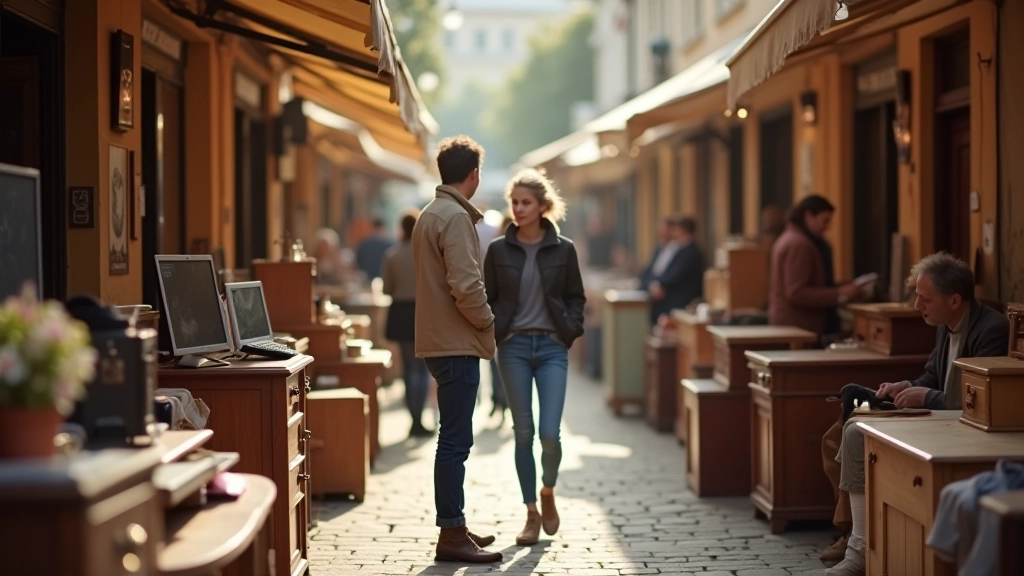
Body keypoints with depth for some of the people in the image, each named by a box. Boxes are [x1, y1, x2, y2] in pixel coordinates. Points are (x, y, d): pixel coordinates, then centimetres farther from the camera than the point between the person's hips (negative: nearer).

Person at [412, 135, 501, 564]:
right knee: (456, 440, -7)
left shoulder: (431, 214, 17)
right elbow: (465, 286, -22)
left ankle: (454, 527, 21)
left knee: (454, 439, 15)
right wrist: (487, 321, -7)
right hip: (457, 344, -10)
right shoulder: (455, 217, -15)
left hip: (440, 340, 10)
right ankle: (451, 536, -5)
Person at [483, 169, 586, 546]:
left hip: (552, 347, -1)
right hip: (514, 348, 1)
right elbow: (488, 297, 8)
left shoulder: (563, 249, 1)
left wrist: (570, 330, -5)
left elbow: (576, 298, 8)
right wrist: (494, 331, -5)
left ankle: (548, 493, 19)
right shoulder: (499, 250, 2)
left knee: (549, 433, -10)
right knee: (523, 432, 3)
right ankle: (532, 513, 14)